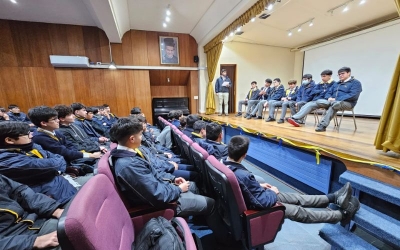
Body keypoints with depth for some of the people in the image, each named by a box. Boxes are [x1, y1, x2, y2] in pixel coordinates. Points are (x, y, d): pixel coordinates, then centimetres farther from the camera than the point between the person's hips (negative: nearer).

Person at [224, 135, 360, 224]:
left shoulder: (224, 164, -12)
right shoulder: (243, 175, -40)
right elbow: (264, 201, -28)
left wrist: (258, 185, 5)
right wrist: (273, 192, -9)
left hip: (247, 196, 8)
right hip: (253, 207, -7)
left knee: (295, 198, 15)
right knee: (299, 211, 10)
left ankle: (333, 198, 30)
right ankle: (341, 215, 31)